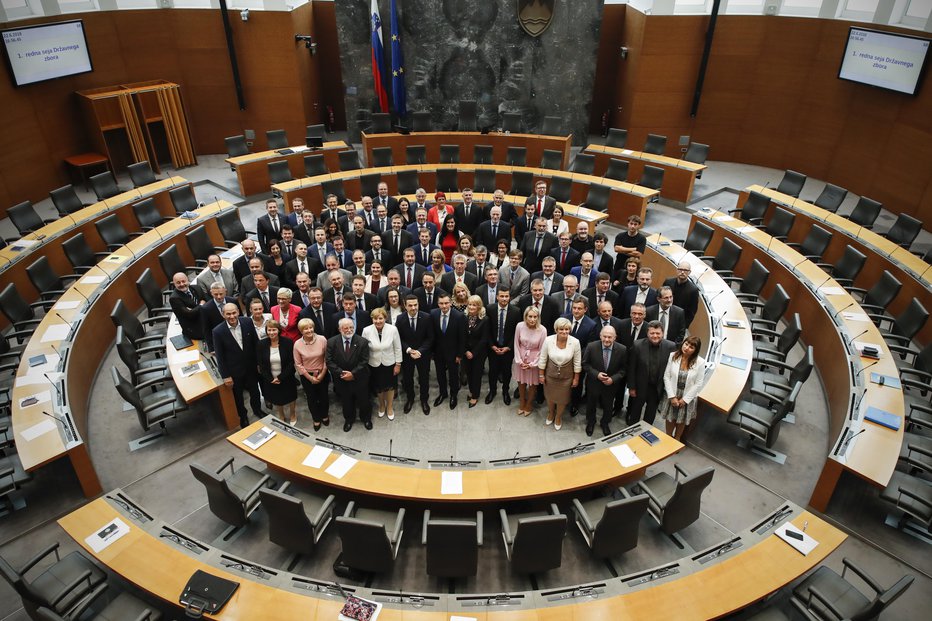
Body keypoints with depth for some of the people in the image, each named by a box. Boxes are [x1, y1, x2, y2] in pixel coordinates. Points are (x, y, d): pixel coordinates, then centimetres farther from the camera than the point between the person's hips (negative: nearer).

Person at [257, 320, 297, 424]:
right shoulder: (261, 344, -9)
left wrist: (280, 377, -18)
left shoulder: (288, 342, -15)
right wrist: (270, 379, -13)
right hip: (270, 379, 2)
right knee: (276, 399, 18)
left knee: (290, 397, 17)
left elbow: (291, 362, -14)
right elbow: (261, 364, -6)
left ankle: (292, 415, 44)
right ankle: (281, 417, 44)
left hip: (286, 378, -2)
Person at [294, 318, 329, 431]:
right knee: (311, 398, 16)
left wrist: (322, 374, -10)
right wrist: (310, 377, -9)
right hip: (307, 376, 0)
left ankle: (325, 415, 45)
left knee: (324, 396, 18)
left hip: (322, 374, 0)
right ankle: (316, 419, 39)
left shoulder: (322, 340, -17)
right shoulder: (297, 344, -15)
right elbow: (298, 364, -7)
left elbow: (327, 359, -8)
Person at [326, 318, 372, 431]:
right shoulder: (332, 342, -12)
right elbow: (329, 362, -12)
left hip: (359, 379, -1)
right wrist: (341, 373, -22)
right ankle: (349, 419, 47)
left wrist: (353, 374, -23)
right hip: (341, 380, 1)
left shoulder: (362, 342, -15)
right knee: (346, 402, 21)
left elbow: (364, 362, -15)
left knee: (363, 400, 17)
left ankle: (366, 418, 44)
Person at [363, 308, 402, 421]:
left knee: (390, 386, 19)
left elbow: (397, 348, -9)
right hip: (374, 364, 1)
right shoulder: (366, 331, -18)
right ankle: (381, 405, 50)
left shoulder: (393, 329, -20)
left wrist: (398, 364, -5)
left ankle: (389, 407, 45)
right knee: (378, 387, 20)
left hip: (389, 364, -1)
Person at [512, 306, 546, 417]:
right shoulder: (520, 326, -19)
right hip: (521, 359, 2)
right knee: (521, 381, 20)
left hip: (535, 360, -2)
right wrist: (519, 360, -8)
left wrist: (532, 364, -11)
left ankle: (529, 404, 41)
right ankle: (522, 402, 45)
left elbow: (541, 349, -12)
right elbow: (516, 344, -6)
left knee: (533, 383, 17)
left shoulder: (542, 330, -23)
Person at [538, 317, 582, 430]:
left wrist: (576, 378, -3)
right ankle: (550, 413, 55)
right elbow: (542, 359, -8)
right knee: (549, 396, 24)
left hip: (566, 376, -1)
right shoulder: (548, 340, -22)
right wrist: (541, 375, -1)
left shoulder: (575, 342, -23)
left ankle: (558, 417, 49)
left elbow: (577, 362, -10)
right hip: (550, 374, 1)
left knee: (562, 398, 19)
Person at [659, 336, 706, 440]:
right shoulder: (673, 356, -14)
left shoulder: (700, 362, -16)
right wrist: (672, 396, -12)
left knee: (682, 420, 19)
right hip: (671, 396, 0)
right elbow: (666, 377, -10)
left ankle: (677, 439, 42)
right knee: (670, 419, 16)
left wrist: (685, 399, -11)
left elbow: (698, 384, -11)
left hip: (687, 398, 0)